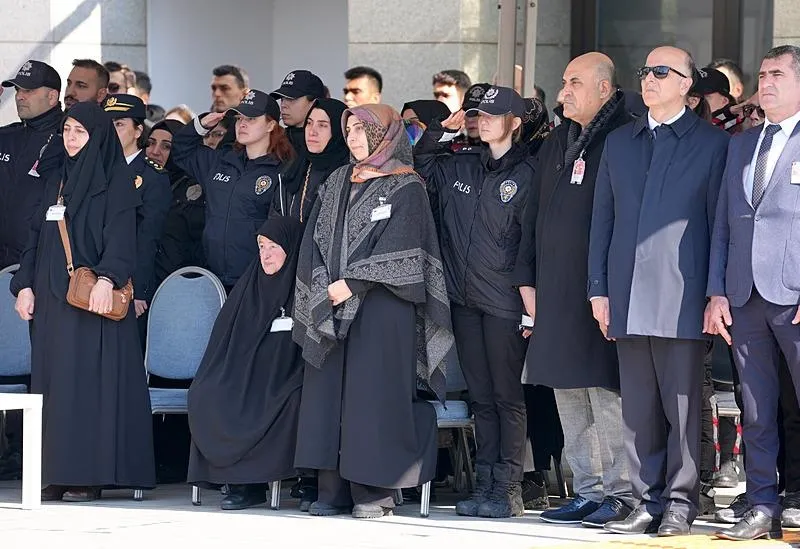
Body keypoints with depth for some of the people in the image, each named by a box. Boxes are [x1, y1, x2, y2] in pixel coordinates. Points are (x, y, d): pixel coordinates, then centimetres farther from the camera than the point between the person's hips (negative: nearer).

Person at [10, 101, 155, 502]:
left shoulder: (114, 183, -1)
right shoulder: (56, 183, 19)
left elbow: (120, 237, -12)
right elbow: (37, 238, 20)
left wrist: (106, 279, -26)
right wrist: (25, 285, 10)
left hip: (90, 298, -7)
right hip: (52, 299, 7)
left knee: (88, 380, -9)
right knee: (52, 379, 3)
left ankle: (88, 474, -9)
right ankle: (56, 473, 4)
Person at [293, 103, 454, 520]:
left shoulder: (406, 189, -1)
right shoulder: (337, 184, 17)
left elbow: (396, 249, -11)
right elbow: (315, 240, 10)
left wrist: (352, 283, -15)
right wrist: (325, 288, -5)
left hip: (381, 307, -6)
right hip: (331, 304, 6)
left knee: (372, 391, -8)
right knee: (327, 391, 1)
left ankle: (375, 489, -5)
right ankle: (334, 489, 4)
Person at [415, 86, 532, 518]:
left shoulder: (525, 174, -5)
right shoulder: (460, 168, 12)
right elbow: (421, 163, 30)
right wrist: (443, 131, 14)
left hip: (504, 301, -6)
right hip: (465, 299, 6)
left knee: (507, 396, -3)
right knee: (480, 397, 9)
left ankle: (507, 488, -1)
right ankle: (485, 483, 13)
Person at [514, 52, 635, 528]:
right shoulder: (558, 144, 18)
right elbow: (535, 215, 21)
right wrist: (527, 279, 15)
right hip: (555, 295, 8)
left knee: (608, 395, -7)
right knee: (569, 396, 9)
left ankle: (622, 493, -1)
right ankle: (588, 491, 15)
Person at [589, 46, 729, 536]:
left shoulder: (712, 143, 3)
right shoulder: (619, 143, 16)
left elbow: (719, 221, 0)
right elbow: (602, 219, 15)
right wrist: (599, 289, 8)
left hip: (682, 295, -4)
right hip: (629, 297, 4)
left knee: (683, 406, -3)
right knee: (638, 409, 6)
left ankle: (680, 505, 3)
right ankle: (648, 502, 11)